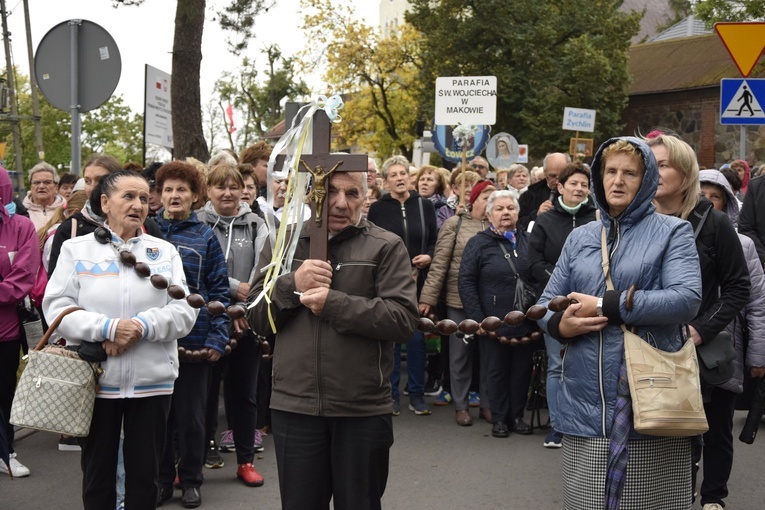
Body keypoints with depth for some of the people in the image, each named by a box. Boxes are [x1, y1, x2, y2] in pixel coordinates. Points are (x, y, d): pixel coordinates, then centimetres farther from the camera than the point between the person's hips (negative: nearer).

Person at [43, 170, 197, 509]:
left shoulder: (165, 251, 7)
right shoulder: (76, 249, 3)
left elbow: (184, 311, -2)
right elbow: (56, 307, -6)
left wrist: (142, 326, -19)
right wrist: (108, 327, -19)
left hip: (151, 380, 1)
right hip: (95, 379, -1)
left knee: (145, 472, 9)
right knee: (97, 470, 11)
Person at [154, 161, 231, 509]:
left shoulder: (205, 238, 2)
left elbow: (219, 291, 0)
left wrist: (217, 337, -8)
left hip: (196, 340, -1)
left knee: (191, 414, 9)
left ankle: (190, 480, 23)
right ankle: (161, 479, 22)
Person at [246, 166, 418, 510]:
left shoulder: (386, 247, -1)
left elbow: (404, 319, -12)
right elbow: (256, 316, 5)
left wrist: (334, 303, -18)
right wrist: (293, 285, -13)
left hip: (363, 410, -2)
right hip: (294, 406, 2)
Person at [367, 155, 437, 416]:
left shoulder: (425, 206, 5)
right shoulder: (377, 209, -1)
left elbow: (435, 241, 10)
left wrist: (429, 256, -9)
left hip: (418, 281, 2)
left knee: (417, 337, 5)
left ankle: (416, 393, 14)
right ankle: (392, 393, 12)